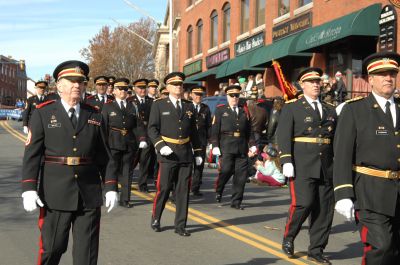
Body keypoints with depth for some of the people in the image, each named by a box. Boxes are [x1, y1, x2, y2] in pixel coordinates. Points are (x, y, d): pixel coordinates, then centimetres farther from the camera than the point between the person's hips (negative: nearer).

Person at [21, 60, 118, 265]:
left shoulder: (95, 116, 9)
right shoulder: (43, 113, 2)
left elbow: (106, 154, 9)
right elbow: (32, 154, -4)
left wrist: (110, 187, 2)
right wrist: (29, 188, -13)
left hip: (89, 194, 2)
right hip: (55, 195, -2)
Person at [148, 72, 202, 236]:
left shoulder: (189, 107, 13)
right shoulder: (159, 105, 2)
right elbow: (152, 129, -3)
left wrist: (197, 152, 13)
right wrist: (160, 146, -16)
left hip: (186, 154, 4)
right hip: (167, 154, -4)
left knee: (183, 190, 5)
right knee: (164, 189, 0)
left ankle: (180, 225, 12)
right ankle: (155, 219, 21)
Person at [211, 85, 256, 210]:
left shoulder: (244, 111, 16)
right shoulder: (220, 110, 7)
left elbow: (249, 130, 16)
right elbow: (215, 130, 1)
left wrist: (252, 144, 7)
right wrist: (215, 146, -7)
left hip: (242, 148, 3)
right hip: (226, 148, -3)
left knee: (241, 175, 1)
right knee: (226, 171, -9)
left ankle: (236, 201, 11)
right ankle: (218, 191, 21)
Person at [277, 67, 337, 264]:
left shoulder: (330, 110, 17)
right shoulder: (291, 107, 3)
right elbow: (283, 136, -6)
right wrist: (286, 161, -15)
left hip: (326, 167, 5)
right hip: (302, 166, -5)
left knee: (324, 209, 4)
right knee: (303, 203, -14)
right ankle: (288, 238, 13)